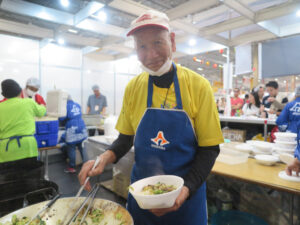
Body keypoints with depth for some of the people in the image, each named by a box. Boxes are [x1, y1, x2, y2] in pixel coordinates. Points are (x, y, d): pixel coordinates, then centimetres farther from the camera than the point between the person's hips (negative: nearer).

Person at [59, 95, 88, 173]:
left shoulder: (66, 106, -6)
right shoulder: (77, 105, 13)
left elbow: (62, 119, -9)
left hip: (72, 130, -6)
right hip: (81, 128, 6)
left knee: (71, 149, 4)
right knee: (82, 147, 10)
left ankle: (72, 167, 12)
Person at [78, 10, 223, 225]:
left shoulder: (198, 86, -14)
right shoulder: (133, 87, -6)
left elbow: (209, 149, -10)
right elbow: (126, 138, 3)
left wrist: (186, 189, -22)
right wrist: (105, 158, -15)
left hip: (186, 194, -2)